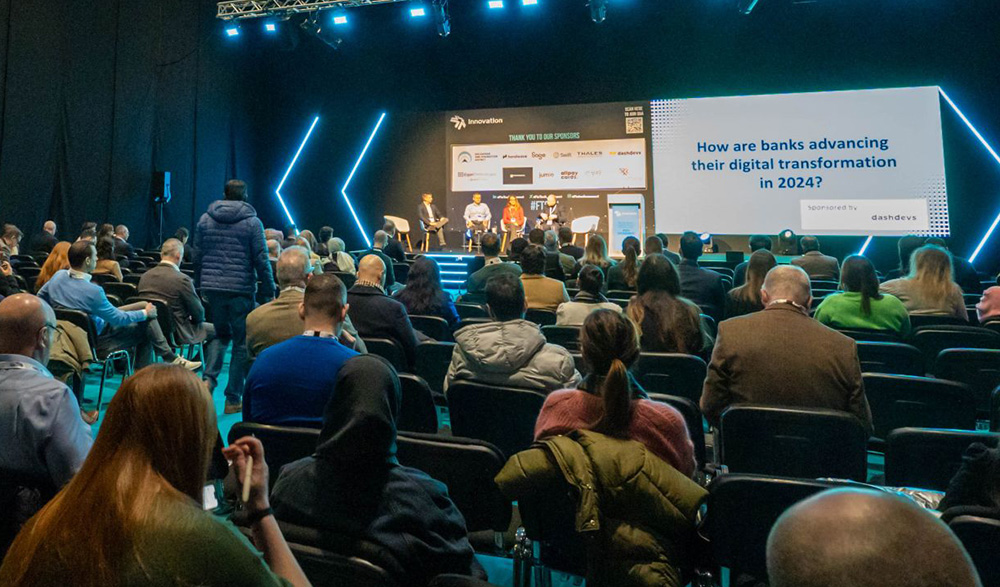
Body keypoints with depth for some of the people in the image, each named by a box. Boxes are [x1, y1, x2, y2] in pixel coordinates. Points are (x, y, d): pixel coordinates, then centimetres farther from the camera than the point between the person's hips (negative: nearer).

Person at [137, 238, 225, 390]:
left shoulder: (144, 276, -2)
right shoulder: (182, 280, -22)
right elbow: (199, 314, -15)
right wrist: (193, 318, 10)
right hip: (177, 333, -7)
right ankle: (209, 379, 7)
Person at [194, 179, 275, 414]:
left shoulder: (205, 219, 8)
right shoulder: (252, 222, -4)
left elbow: (198, 255, 11)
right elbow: (262, 260, -7)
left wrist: (201, 285, 20)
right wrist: (269, 291, -2)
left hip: (212, 287, 4)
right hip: (241, 289, -4)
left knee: (220, 334, 23)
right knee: (242, 343, 5)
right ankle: (233, 398, 7)